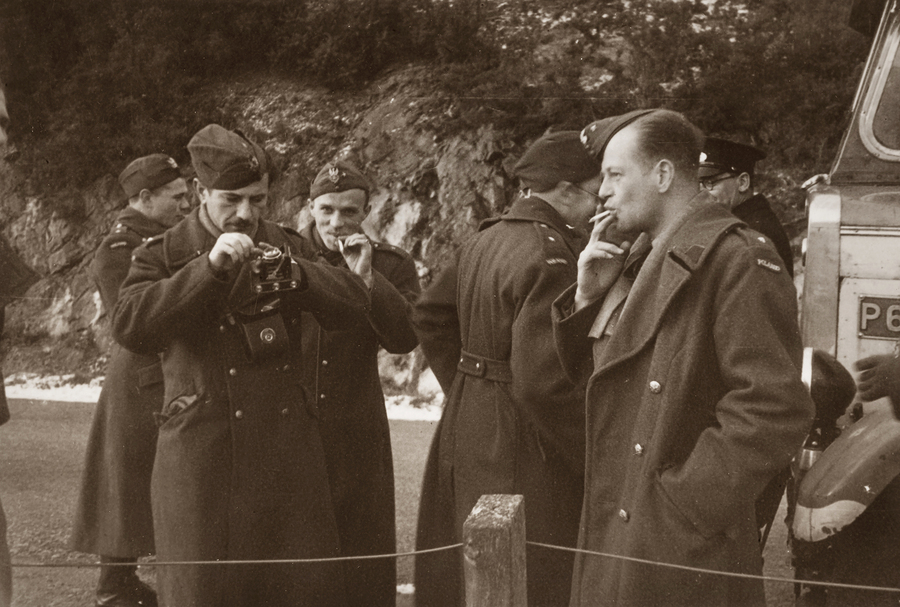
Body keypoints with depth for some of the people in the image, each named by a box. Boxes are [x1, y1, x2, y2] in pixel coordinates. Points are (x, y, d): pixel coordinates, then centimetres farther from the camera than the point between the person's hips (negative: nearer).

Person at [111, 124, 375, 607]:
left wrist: (292, 272, -20)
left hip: (285, 453, 2)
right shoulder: (162, 256, 1)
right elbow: (128, 327, -17)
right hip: (200, 454, -2)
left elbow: (354, 304, -1)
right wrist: (208, 268, -25)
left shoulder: (287, 248, 9)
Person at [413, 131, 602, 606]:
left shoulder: (485, 239, 9)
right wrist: (597, 460, -17)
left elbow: (429, 314, 19)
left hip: (465, 422, 10)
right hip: (520, 447, -10)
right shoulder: (550, 255, -20)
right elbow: (544, 380, -26)